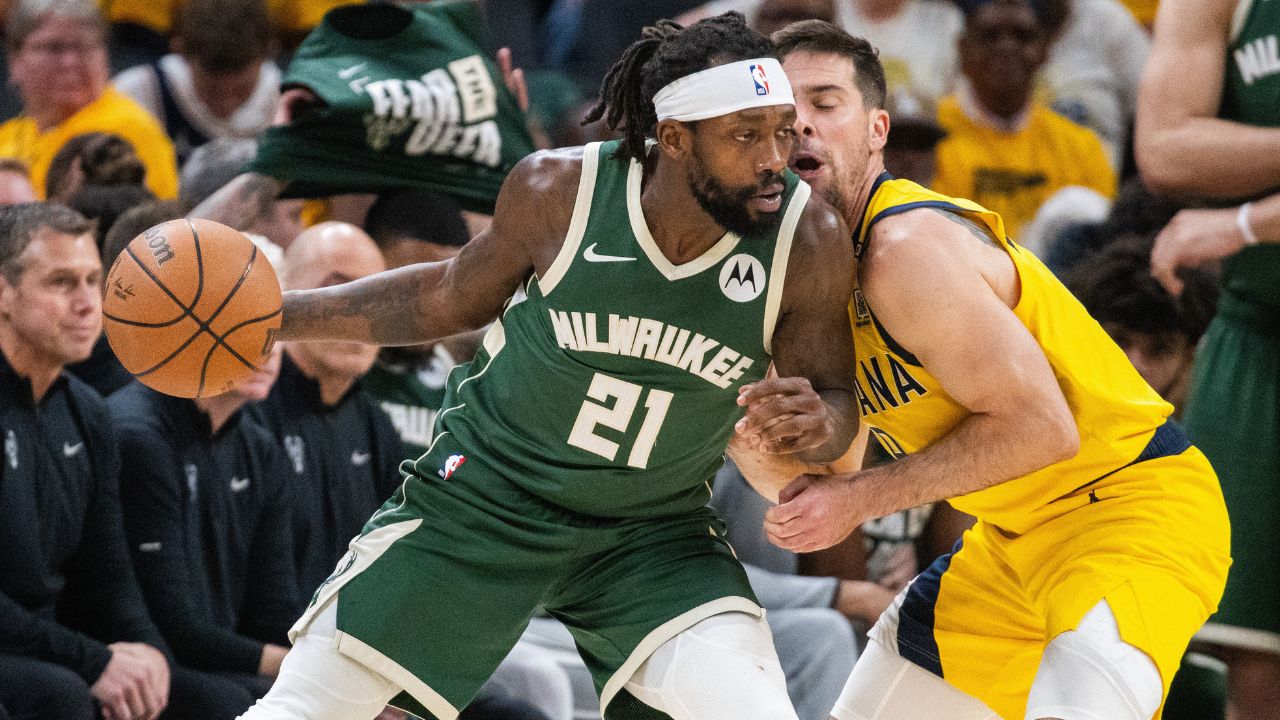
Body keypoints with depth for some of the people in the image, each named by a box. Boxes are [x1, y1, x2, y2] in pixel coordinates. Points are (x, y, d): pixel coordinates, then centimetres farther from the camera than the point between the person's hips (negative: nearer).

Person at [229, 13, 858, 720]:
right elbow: (456, 296, 3)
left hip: (652, 530, 0)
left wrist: (818, 426, -31)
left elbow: (832, 398, -6)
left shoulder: (808, 239, -19)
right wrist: (279, 315, -1)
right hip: (487, 495, 0)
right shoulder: (560, 189, -18)